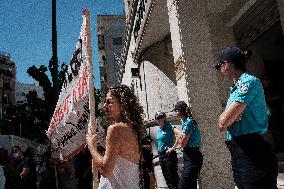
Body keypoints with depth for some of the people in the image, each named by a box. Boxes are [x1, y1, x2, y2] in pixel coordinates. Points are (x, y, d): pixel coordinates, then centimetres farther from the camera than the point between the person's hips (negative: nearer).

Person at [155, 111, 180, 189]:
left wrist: (173, 147, -24)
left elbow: (178, 135, -26)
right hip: (161, 156, 8)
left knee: (172, 176, -6)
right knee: (166, 177, 15)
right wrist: (159, 154, 15)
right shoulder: (159, 129, 13)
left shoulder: (169, 126, -11)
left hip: (169, 155, -8)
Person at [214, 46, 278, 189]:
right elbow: (222, 124, 13)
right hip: (238, 154, 9)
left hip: (253, 155, -9)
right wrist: (229, 116, -7)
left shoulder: (249, 82, -12)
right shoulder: (236, 88, 17)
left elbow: (223, 123, -20)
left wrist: (224, 117, 1)